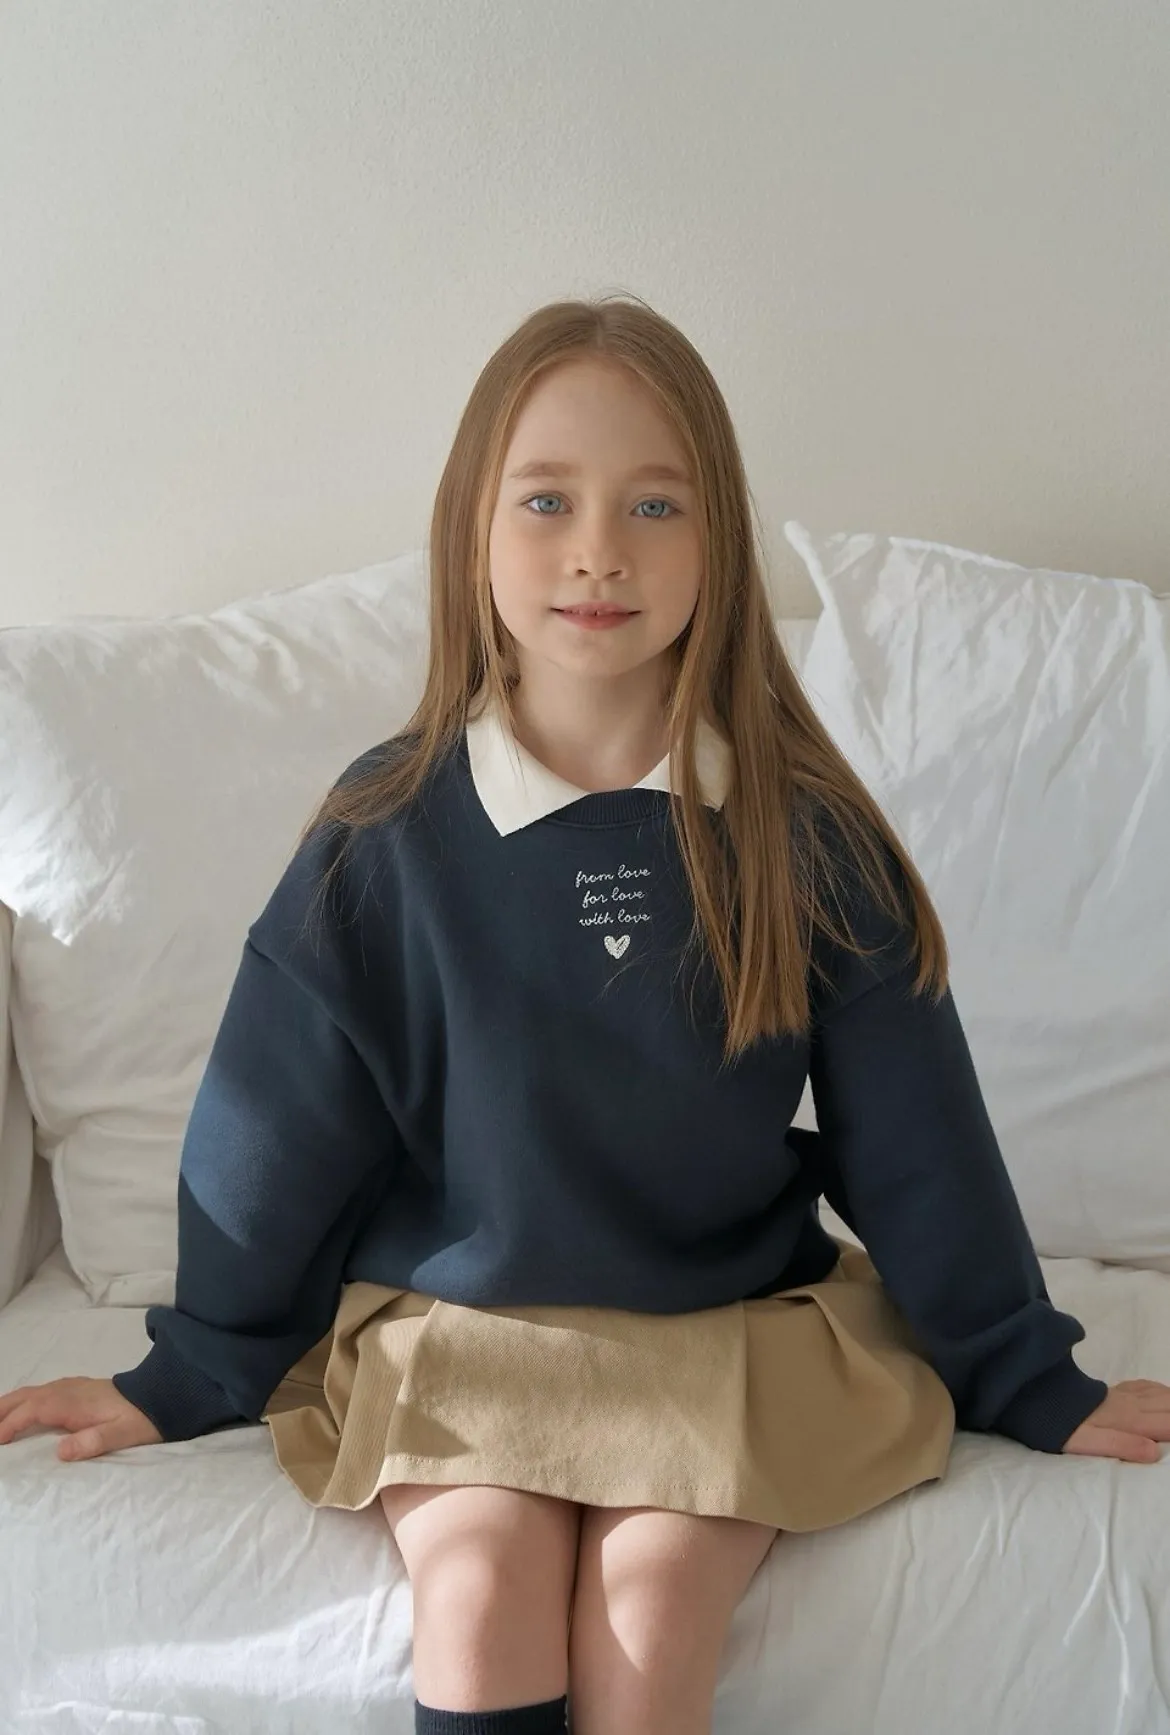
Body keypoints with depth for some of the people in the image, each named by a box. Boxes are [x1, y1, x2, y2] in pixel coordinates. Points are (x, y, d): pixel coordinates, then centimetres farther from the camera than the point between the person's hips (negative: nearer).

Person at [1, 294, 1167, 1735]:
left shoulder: (805, 836, -5)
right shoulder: (386, 834, -5)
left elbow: (913, 1137, 3)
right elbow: (275, 1129, 3)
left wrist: (1032, 1383, 8)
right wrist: (188, 1380, 9)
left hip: (731, 1334, 0)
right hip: (451, 1328, 0)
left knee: (648, 1612, -21)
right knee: (479, 1589, -23)